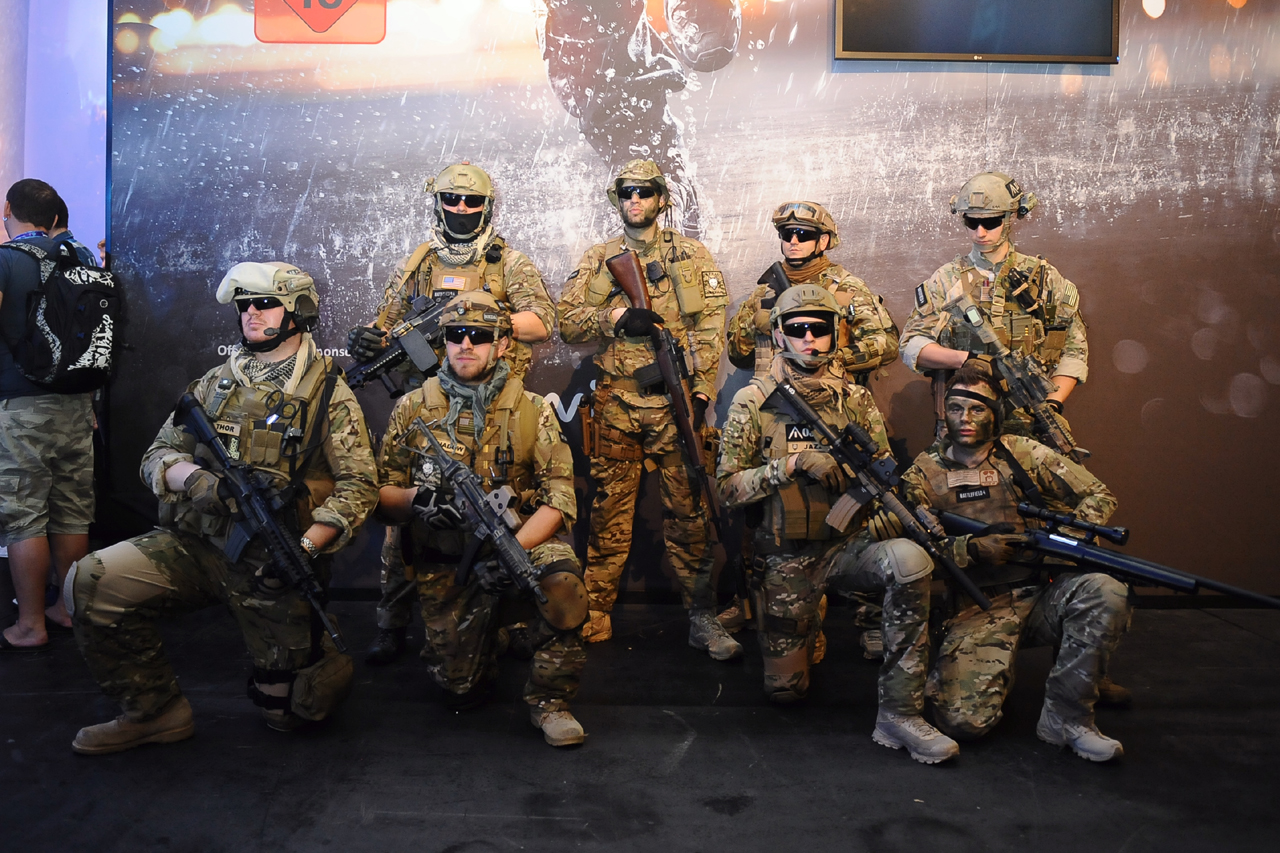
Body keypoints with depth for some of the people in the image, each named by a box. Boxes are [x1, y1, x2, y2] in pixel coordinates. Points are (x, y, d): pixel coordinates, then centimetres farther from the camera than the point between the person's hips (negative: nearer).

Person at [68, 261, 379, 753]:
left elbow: (359, 485, -11)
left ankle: (328, 663, 37)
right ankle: (155, 712, 0)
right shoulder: (216, 383, 10)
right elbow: (157, 456, 8)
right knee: (91, 582, -19)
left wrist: (306, 548, -24)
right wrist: (197, 479, -15)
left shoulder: (327, 392, -5)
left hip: (272, 562, -4)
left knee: (288, 709, 0)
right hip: (195, 544, 4)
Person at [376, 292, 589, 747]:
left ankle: (549, 699, -11)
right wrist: (416, 498, -19)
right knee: (461, 690, -2)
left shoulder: (532, 411, -2)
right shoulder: (413, 408, 2)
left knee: (561, 580, -35)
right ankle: (493, 636, 34)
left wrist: (514, 549, -24)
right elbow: (382, 495, 5)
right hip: (446, 564, 2)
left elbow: (558, 499, -7)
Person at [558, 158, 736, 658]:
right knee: (610, 508, 5)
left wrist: (701, 388, -6)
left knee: (687, 509, 0)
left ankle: (701, 617, 7)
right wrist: (617, 317, -12)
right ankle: (596, 612, 14)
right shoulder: (597, 259, 13)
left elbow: (711, 325, 3)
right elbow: (566, 320, 5)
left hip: (675, 398, -1)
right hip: (614, 401, 2)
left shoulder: (691, 255, 10)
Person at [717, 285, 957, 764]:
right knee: (785, 690, 3)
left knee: (909, 561, -33)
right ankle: (807, 626, 39)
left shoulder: (856, 400, 3)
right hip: (787, 561, -1)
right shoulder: (752, 404, -4)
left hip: (849, 545, 1)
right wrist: (793, 463, -21)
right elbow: (728, 488, -8)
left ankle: (899, 714, -22)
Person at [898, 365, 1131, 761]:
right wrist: (971, 549, -20)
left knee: (1106, 594, -30)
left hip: (1042, 594, 3)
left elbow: (1099, 497, 8)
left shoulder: (1024, 454, 5)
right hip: (976, 610, -2)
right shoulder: (923, 475, 2)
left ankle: (1065, 717, -13)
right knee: (964, 720, -22)